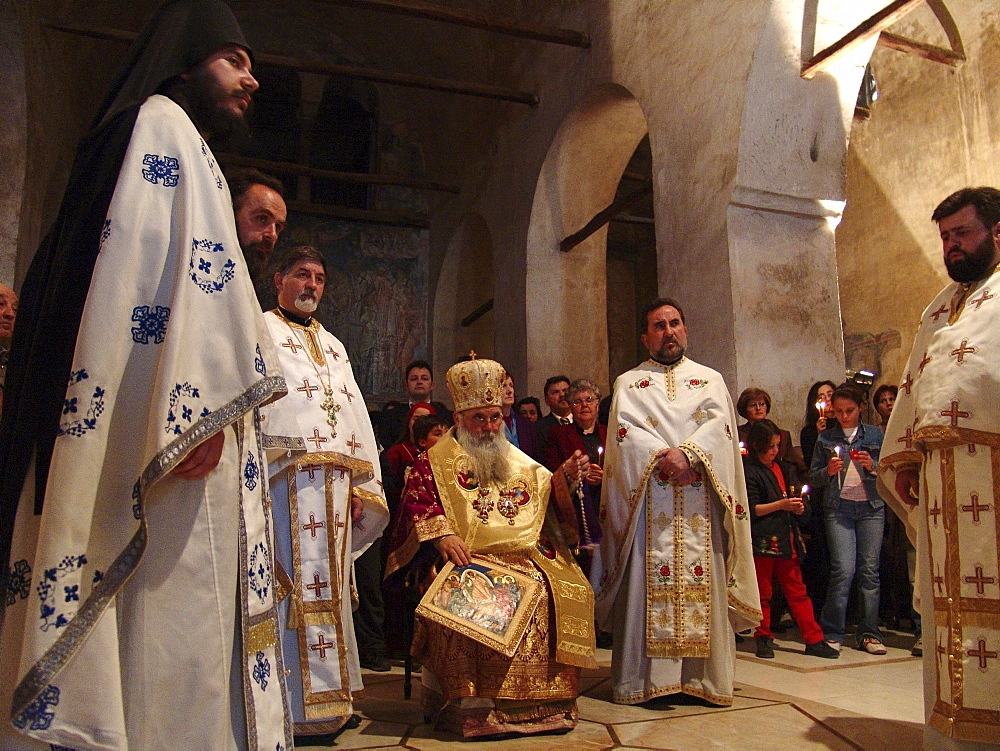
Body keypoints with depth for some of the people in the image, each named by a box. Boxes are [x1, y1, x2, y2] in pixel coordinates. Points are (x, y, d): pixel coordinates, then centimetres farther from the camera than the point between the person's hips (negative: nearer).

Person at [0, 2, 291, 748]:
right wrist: (200, 403, -22)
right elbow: (186, 261, -13)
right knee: (169, 605, -10)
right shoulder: (164, 126, 3)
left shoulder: (163, 141, 30)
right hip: (165, 416, -9)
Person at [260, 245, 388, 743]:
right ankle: (294, 708, 1)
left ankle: (328, 699, 16)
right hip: (284, 478, -6)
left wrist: (359, 483, 12)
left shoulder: (334, 347, 26)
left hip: (334, 481, 6)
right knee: (291, 586, -7)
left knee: (327, 587, 8)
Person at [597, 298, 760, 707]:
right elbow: (626, 430, -1)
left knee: (703, 581, -2)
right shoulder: (628, 382, 15)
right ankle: (641, 678, 0)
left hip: (700, 497, 1)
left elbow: (720, 422, 1)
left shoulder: (710, 378, 18)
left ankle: (704, 677, 5)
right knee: (648, 582, -4)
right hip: (648, 497, -1)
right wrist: (664, 458, -15)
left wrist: (687, 453, -15)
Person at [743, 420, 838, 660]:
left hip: (786, 539, 6)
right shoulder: (749, 471, -4)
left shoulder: (784, 469, 17)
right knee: (762, 592, 2)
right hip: (762, 539, -6)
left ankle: (814, 640, 11)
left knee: (797, 591, 7)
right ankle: (763, 638, 13)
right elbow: (750, 509, -10)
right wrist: (780, 505, -14)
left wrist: (798, 507, 4)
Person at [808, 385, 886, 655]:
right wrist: (828, 471, -9)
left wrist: (873, 466, -9)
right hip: (838, 508, -1)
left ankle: (869, 633, 13)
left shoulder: (875, 435, 11)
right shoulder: (825, 438, 11)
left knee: (869, 569, 1)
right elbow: (813, 478, 10)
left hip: (871, 508, 1)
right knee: (843, 570, -9)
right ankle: (831, 633, 3)